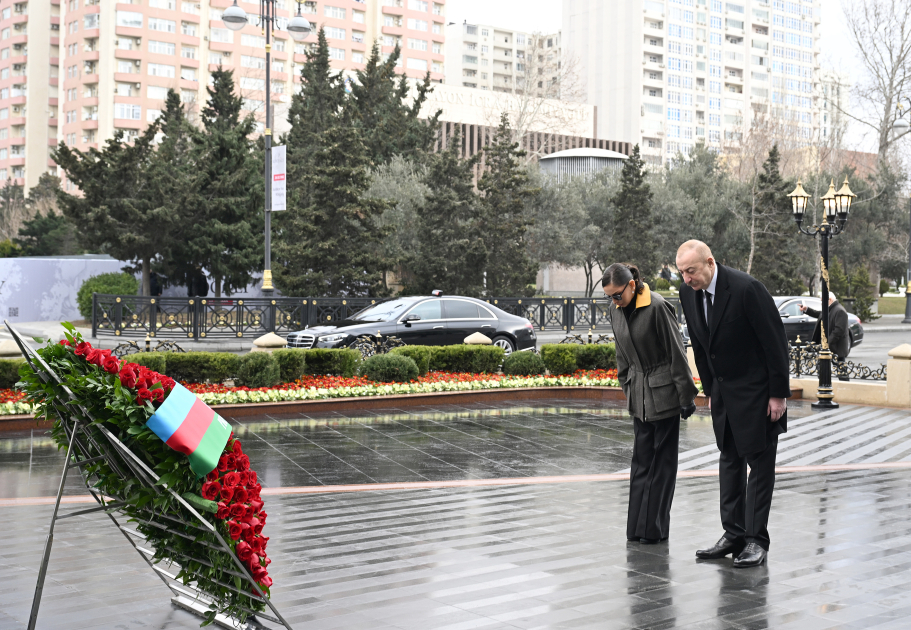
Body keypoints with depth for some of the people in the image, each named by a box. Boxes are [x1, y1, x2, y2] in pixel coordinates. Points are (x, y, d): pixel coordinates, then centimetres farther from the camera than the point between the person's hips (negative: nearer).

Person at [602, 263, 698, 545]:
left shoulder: (657, 307, -18)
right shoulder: (616, 311, 3)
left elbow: (676, 352, -14)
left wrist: (686, 396, -11)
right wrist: (627, 388, 16)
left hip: (663, 392, -6)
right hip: (639, 393, 6)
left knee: (663, 460, 2)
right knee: (641, 458, 7)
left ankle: (655, 528, 7)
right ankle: (638, 525, 12)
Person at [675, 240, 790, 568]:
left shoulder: (746, 288, -22)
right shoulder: (688, 293, -1)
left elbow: (775, 340, -17)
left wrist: (778, 393, -15)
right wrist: (710, 390, 11)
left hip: (757, 390, -7)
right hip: (724, 390, 7)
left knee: (760, 463, -2)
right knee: (729, 461, 11)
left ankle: (756, 540, 3)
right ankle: (733, 535, 18)